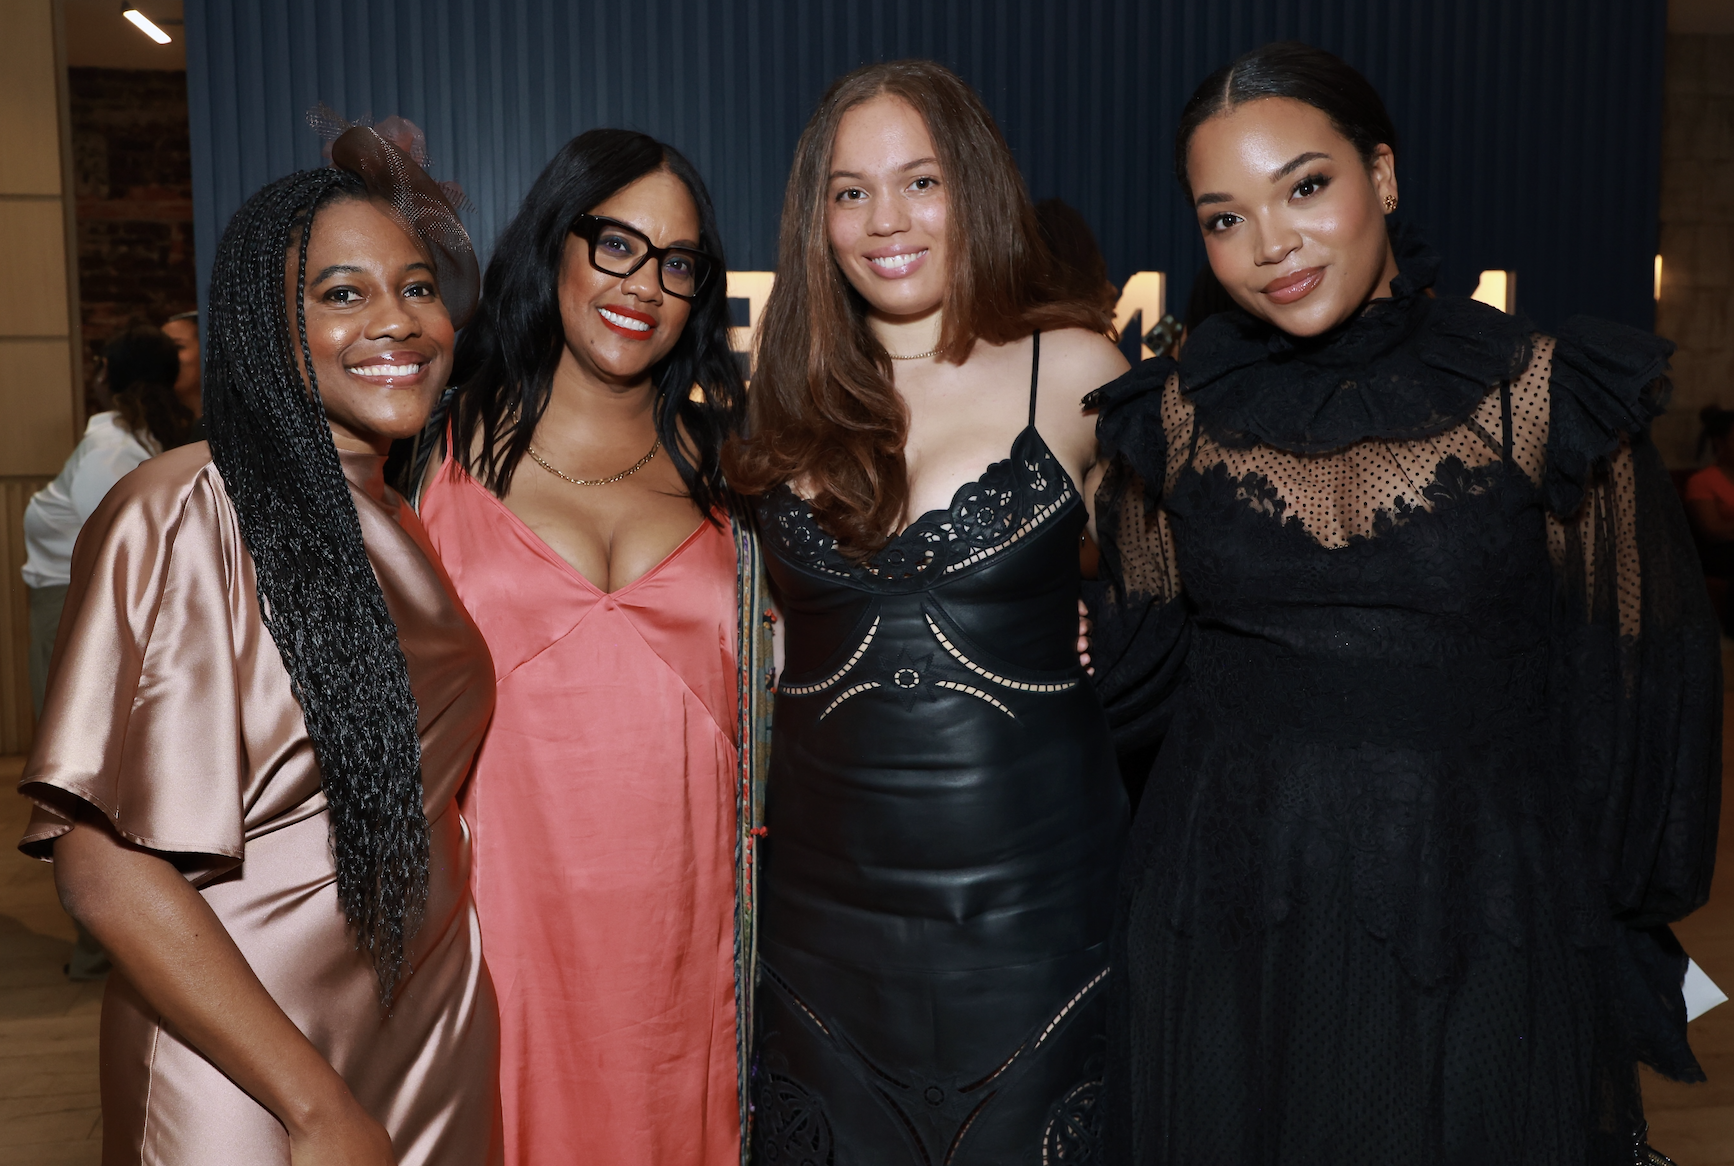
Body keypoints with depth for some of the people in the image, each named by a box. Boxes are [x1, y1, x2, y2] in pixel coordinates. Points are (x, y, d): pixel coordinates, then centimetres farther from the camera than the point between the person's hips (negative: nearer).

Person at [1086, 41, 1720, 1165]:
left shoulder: (1541, 390, -6)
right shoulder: (1177, 413, -1)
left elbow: (1643, 674, 1)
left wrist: (1623, 934, 4)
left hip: (1475, 931, -1)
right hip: (1223, 934, 2)